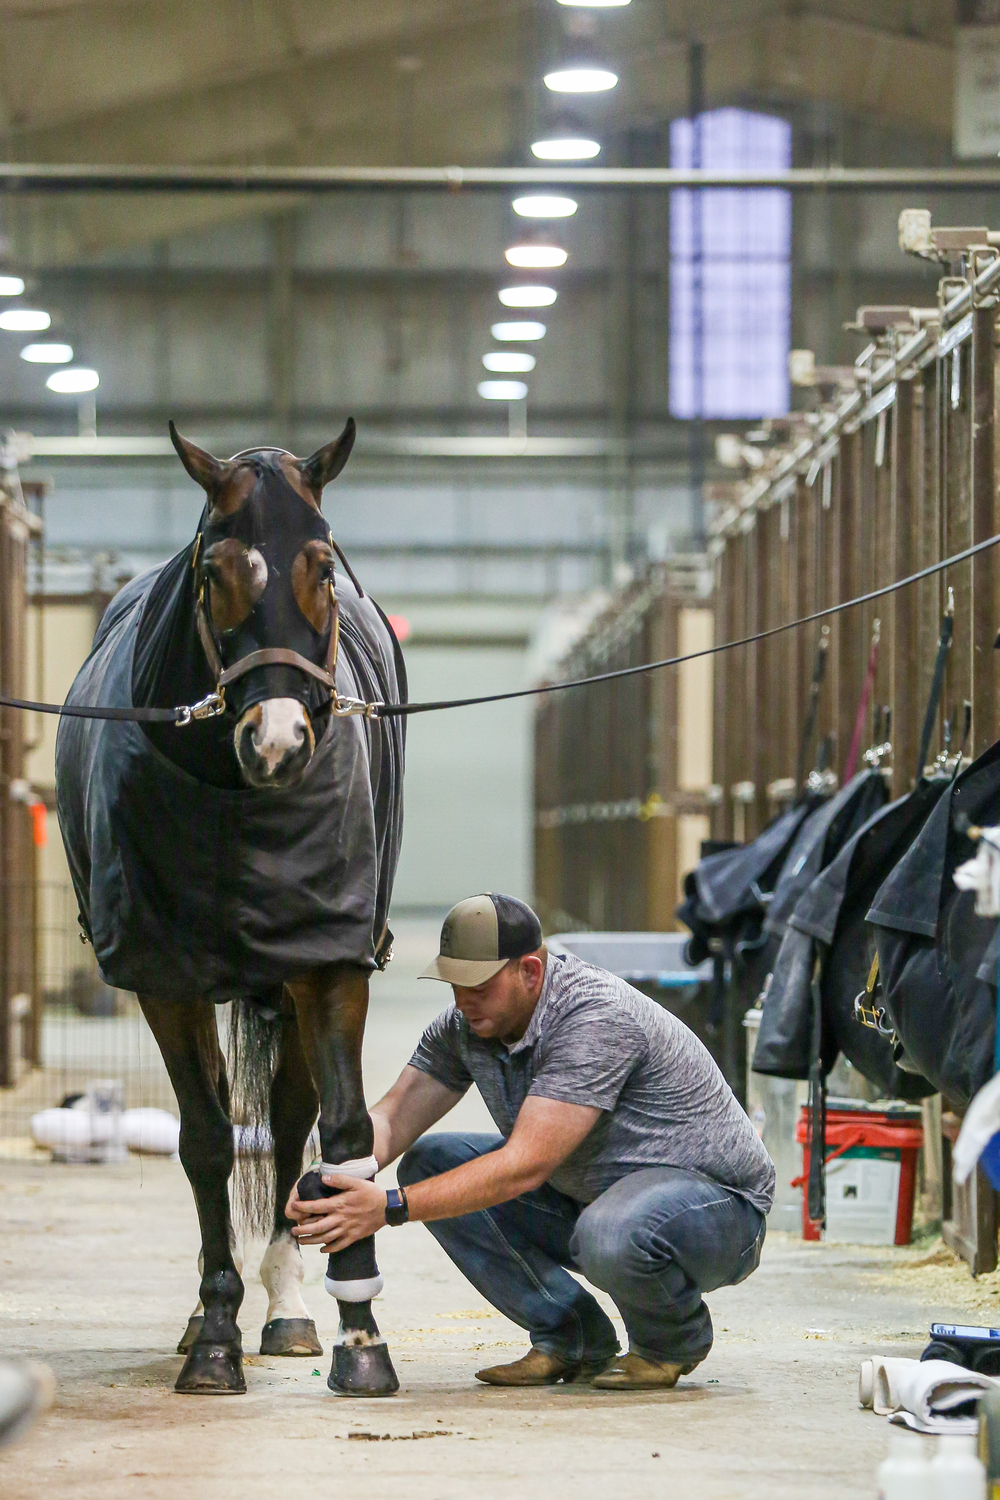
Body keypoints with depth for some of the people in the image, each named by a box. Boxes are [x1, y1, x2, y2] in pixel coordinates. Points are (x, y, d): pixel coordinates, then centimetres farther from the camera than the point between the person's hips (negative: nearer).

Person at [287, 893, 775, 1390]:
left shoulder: (598, 1018, -30)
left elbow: (523, 1167, -34)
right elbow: (393, 1118, -4)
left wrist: (390, 1207, -38)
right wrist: (331, 1184, -26)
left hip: (717, 1201, -8)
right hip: (589, 1195, 8)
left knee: (611, 1238, -41)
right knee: (431, 1163, -5)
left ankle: (673, 1340, -4)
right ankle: (572, 1339, 1)